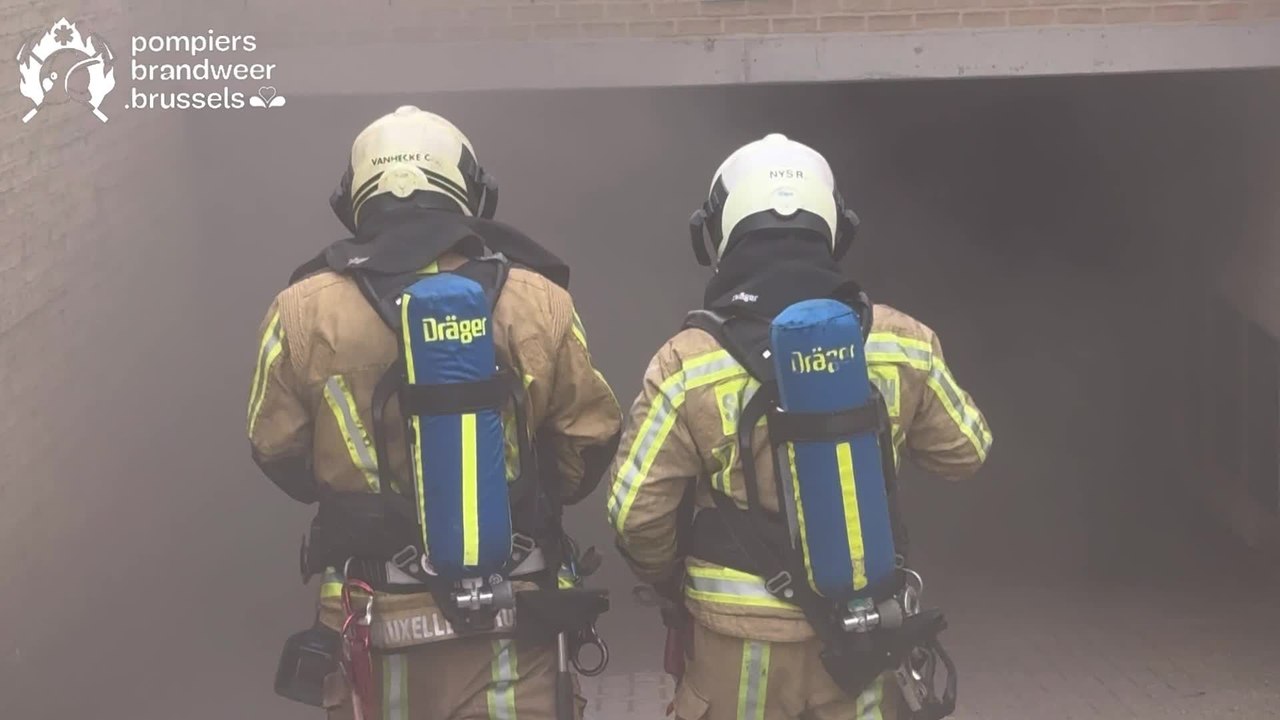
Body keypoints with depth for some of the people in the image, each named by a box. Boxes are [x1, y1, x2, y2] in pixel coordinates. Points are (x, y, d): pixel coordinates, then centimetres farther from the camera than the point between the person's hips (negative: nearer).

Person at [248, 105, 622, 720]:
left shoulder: (304, 313, -8)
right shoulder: (539, 303, -7)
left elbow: (277, 452, 4)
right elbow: (589, 439, 2)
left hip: (374, 622, 1)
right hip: (513, 622, 0)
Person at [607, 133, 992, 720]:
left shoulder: (688, 364, -16)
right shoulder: (901, 342, -7)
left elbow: (636, 513, -12)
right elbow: (966, 452, 7)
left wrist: (670, 585, 7)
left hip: (740, 645, -2)